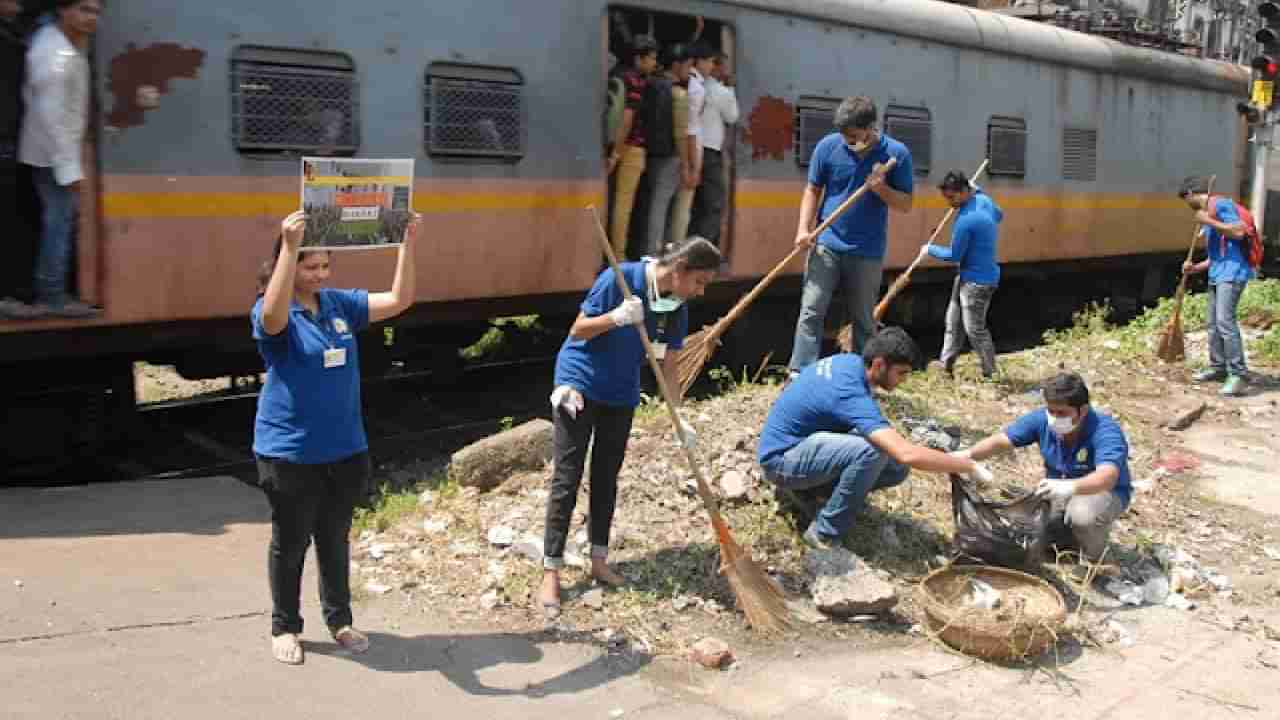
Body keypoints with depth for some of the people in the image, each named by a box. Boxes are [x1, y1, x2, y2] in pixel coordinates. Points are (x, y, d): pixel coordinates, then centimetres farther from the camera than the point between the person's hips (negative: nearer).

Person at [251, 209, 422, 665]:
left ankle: (339, 619, 32)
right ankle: (285, 627, 28)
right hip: (290, 452, -4)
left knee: (335, 540, 18)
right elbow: (273, 316, -38)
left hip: (346, 450, 5)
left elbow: (399, 301, -1)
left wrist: (408, 242, -12)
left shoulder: (339, 303, 3)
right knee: (290, 543, 11)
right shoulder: (272, 313, -12)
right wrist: (288, 247, -46)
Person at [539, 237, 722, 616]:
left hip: (621, 395, 6)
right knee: (567, 479, -5)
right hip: (579, 383, -6)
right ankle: (550, 573, 0)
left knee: (606, 477, 13)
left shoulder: (676, 307, -6)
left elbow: (668, 364, 1)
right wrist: (618, 317, -33)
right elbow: (577, 332, -18)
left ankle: (599, 561, 26)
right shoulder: (621, 278, -23)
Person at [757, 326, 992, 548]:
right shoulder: (852, 395, -30)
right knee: (873, 451, -33)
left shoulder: (849, 361, -2)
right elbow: (908, 455, -39)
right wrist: (969, 466, -28)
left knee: (896, 469, -3)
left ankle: (812, 488, 10)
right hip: (782, 459, -9)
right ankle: (825, 534, -18)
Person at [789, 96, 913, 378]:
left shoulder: (897, 153, -5)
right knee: (811, 311, -7)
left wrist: (882, 189, -20)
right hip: (827, 244, 0)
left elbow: (906, 204, 0)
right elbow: (812, 189, 4)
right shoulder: (828, 146, -4)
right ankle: (800, 375, -7)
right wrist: (804, 229, -10)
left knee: (863, 319, 10)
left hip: (867, 252, 0)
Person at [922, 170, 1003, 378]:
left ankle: (990, 374, 9)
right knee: (953, 321, 15)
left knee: (975, 329, -3)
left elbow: (954, 255, -17)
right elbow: (999, 215, 25)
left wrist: (930, 249, 0)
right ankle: (946, 364, 24)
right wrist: (976, 189, 26)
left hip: (978, 281, -10)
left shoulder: (966, 219, -27)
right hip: (966, 276, 10)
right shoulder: (983, 199, 1)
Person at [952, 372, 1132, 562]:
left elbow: (1107, 477, -49)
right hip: (1058, 489, 5)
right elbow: (1001, 441, -14)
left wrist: (1071, 487, -69)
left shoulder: (1106, 432, -32)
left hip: (1105, 491, -5)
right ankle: (1069, 541, 15)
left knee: (1083, 515, -37)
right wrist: (968, 454, -33)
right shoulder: (1042, 419, -16)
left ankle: (1092, 561, -4)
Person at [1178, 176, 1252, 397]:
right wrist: (1196, 267, 13)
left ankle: (1238, 374, -16)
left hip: (1232, 273, -10)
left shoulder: (1221, 204, -6)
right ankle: (1218, 367, 23)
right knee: (1213, 324, 12)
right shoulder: (1207, 215, 21)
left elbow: (1239, 231, -19)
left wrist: (1209, 222, -16)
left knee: (1225, 321, -17)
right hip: (1217, 275, 10)